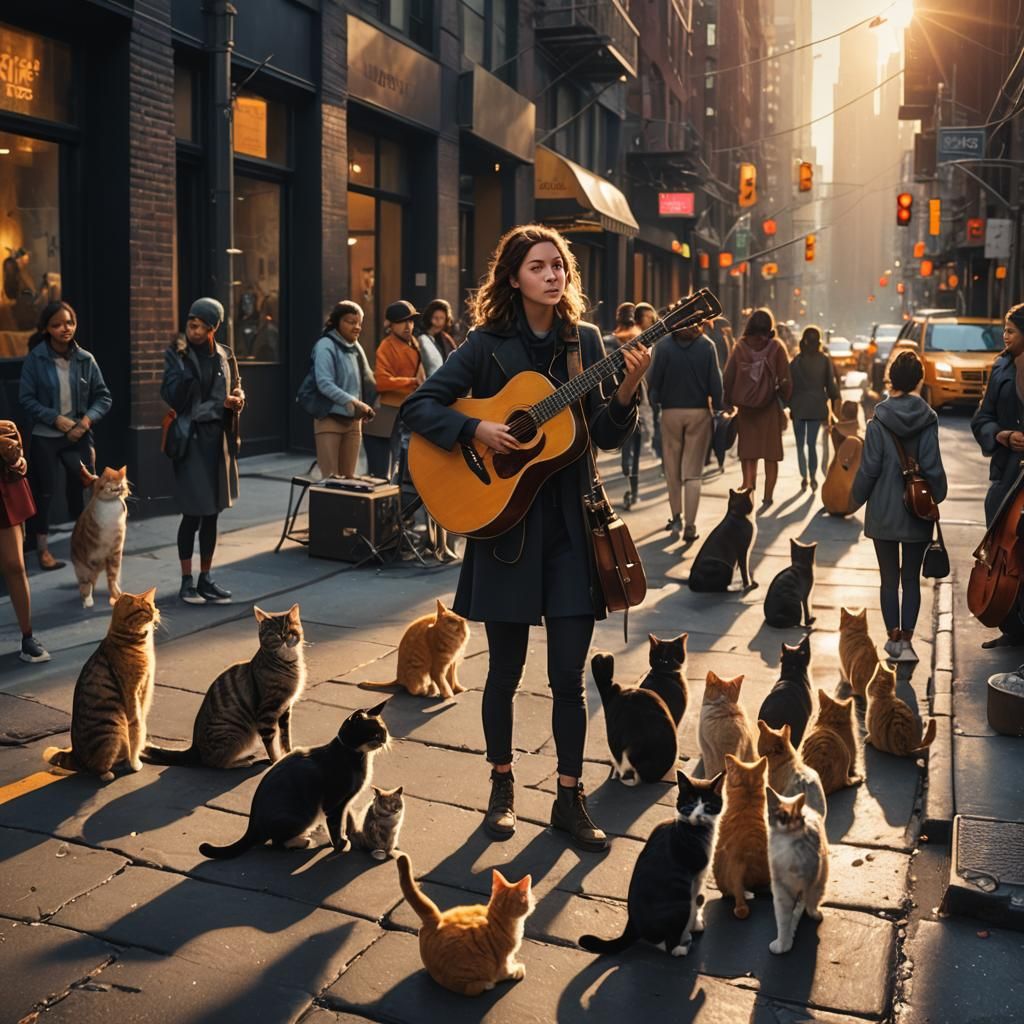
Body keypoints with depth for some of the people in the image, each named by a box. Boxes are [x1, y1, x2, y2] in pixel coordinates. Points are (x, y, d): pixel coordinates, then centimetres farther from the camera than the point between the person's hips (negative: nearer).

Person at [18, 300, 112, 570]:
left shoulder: (85, 359, -2)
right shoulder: (35, 359, -8)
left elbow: (103, 397, 2)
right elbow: (26, 398, -8)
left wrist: (87, 420, -13)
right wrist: (57, 419, -17)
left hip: (79, 436, 2)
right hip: (45, 437, -2)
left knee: (83, 491, 4)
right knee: (43, 494, 7)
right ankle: (43, 550, 19)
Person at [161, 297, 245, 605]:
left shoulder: (223, 356, 8)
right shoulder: (175, 355, -4)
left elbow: (233, 390, 20)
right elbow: (173, 398, -13)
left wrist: (237, 398, -2)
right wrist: (184, 362, -20)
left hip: (217, 438, 4)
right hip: (190, 439, -4)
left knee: (212, 513, 9)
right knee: (193, 513, -3)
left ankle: (205, 578, 20)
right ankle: (186, 582, 10)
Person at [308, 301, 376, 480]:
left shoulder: (356, 347, 11)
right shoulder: (326, 346, -10)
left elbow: (366, 381, 12)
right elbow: (324, 384, -21)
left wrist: (365, 405, -7)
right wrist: (354, 403, -27)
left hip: (353, 420, 6)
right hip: (330, 418, -6)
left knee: (348, 477, 8)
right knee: (330, 478, -6)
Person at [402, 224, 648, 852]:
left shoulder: (585, 341, 4)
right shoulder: (489, 345, -2)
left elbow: (608, 437, 3)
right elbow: (419, 407, -4)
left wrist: (626, 393, -15)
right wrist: (475, 429, -18)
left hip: (571, 523, 2)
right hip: (504, 519, -1)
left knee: (569, 675, 3)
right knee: (505, 670, 9)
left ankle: (570, 798, 18)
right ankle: (502, 785, 29)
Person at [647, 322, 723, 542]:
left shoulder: (664, 346, -7)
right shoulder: (707, 346, -5)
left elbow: (653, 379, -5)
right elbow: (715, 380, -4)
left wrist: (655, 401, 11)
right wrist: (717, 407, 5)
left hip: (671, 412, 0)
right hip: (699, 411, 0)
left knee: (672, 470, 15)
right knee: (693, 472, 3)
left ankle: (676, 517, 17)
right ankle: (690, 526, -2)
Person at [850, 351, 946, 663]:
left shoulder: (879, 421, -9)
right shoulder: (928, 420, -7)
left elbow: (869, 468, -8)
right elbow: (933, 468, -6)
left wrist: (856, 500, 6)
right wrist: (938, 497, 11)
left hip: (884, 512, -1)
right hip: (918, 512, 1)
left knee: (889, 579, 11)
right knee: (912, 579, 10)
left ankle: (894, 637, 15)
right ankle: (906, 639, 6)